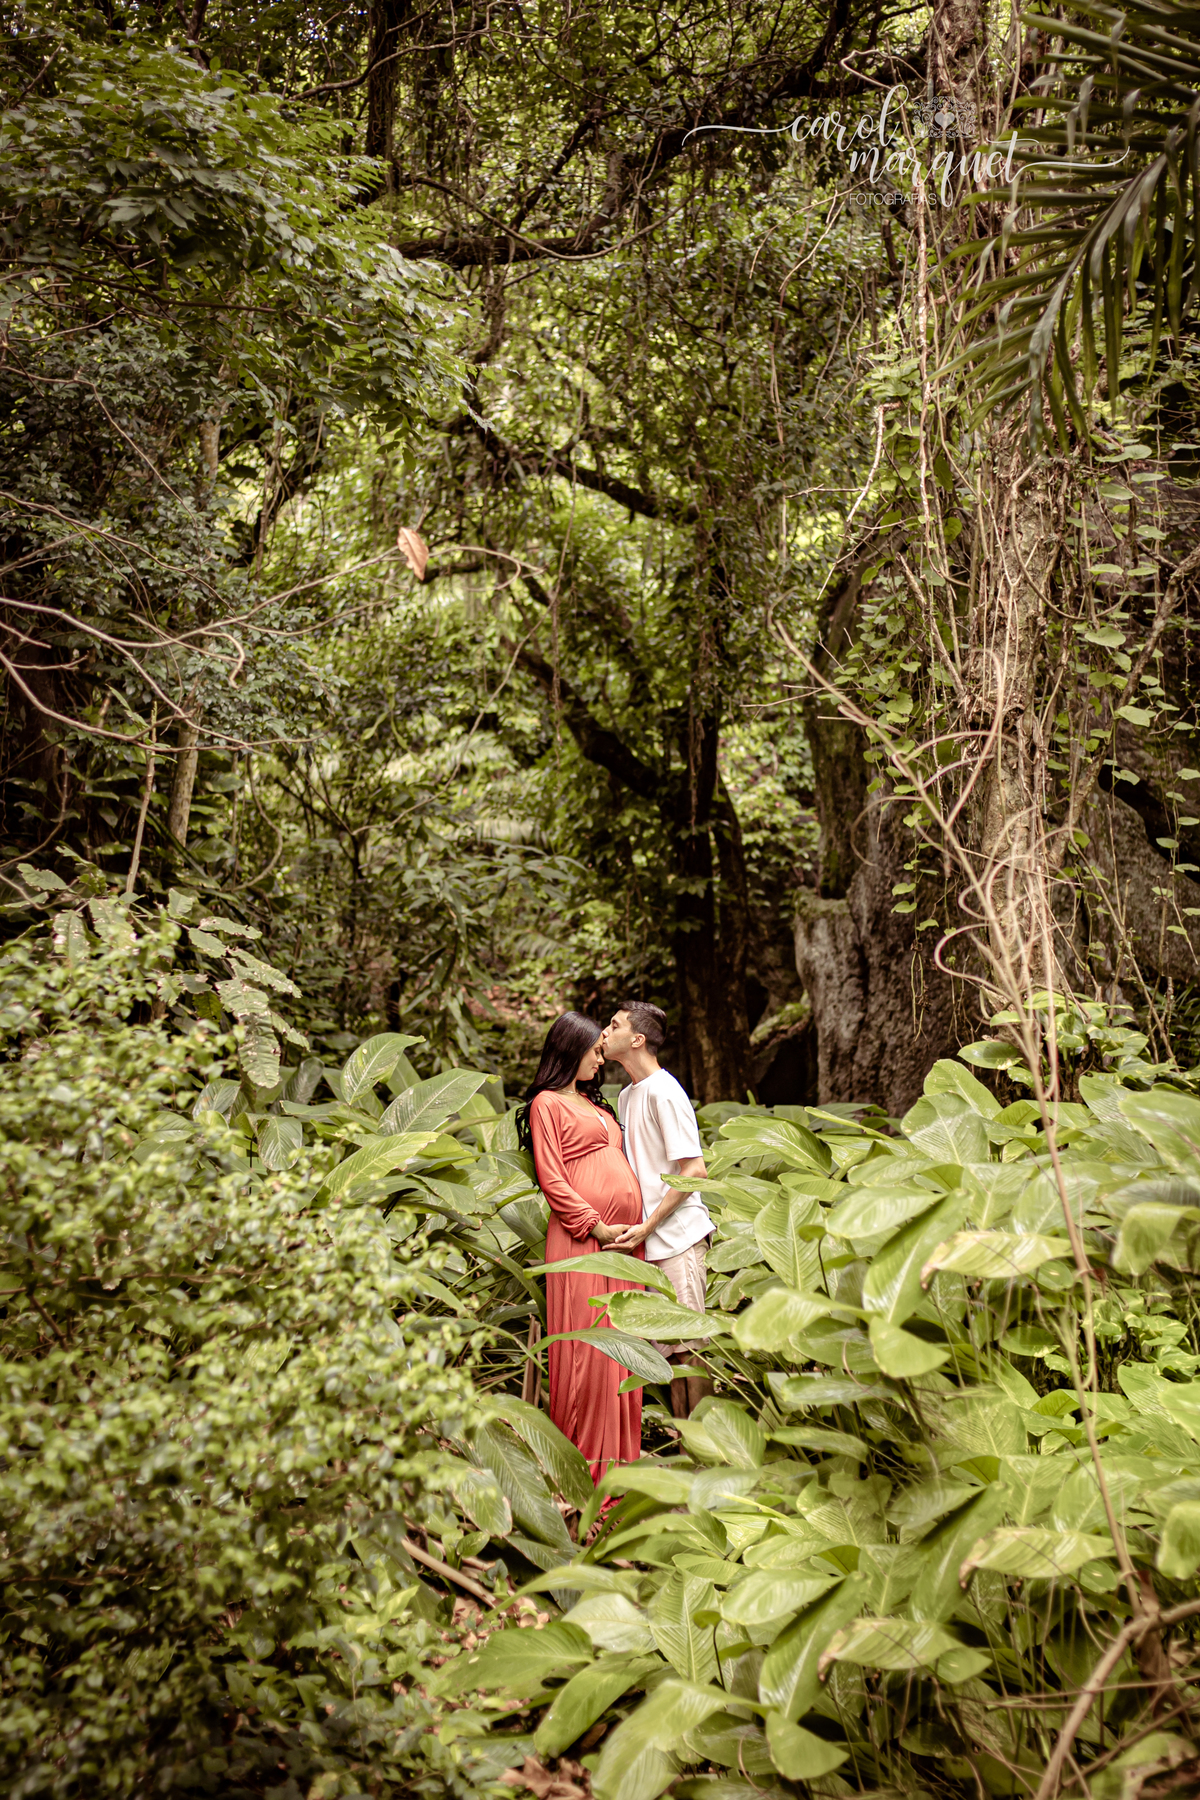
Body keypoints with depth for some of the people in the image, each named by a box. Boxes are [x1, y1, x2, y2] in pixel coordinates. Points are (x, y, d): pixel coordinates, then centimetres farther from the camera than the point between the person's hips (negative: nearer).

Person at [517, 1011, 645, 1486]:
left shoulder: (595, 1104, 24)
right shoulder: (547, 1103, 0)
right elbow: (551, 1179, -7)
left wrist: (638, 1227, 11)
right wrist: (597, 1226, -13)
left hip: (623, 1237, 7)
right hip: (582, 1238, -7)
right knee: (586, 1350, -5)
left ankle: (618, 1456, 15)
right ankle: (584, 1464, 2)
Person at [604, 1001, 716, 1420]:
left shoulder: (662, 1091, -13)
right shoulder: (626, 1096, 14)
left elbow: (693, 1170, -16)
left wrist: (647, 1226, -18)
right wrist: (637, 1227, 11)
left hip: (677, 1237, -9)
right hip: (649, 1241, 9)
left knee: (690, 1346, -4)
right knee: (669, 1350, 12)